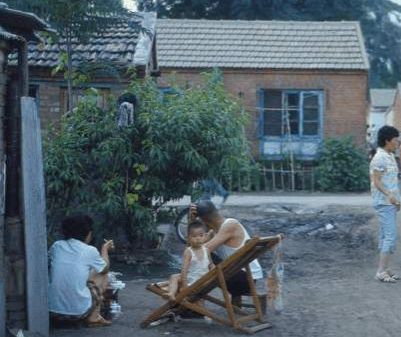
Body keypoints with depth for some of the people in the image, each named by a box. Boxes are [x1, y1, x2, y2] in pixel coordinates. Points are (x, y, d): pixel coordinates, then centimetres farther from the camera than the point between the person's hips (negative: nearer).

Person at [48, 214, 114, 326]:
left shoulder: (56, 246, 7)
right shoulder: (90, 251, -2)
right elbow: (105, 268, 18)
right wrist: (105, 248, 37)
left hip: (52, 310, 4)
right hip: (78, 311, -4)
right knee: (102, 275, 20)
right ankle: (93, 317, 15)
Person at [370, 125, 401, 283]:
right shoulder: (380, 158, -15)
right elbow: (376, 181, -18)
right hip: (384, 203, -10)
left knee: (386, 236, 11)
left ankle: (385, 269, 15)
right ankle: (381, 271, -9)